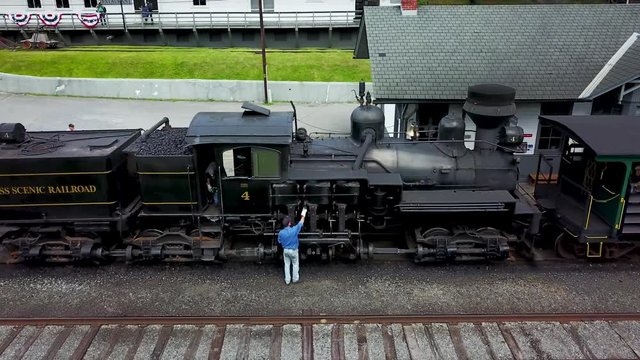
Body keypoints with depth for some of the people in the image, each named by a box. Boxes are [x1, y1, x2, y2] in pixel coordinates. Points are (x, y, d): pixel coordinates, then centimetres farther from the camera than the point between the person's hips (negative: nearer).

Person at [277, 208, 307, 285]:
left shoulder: (281, 233, -15)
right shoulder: (294, 230, -24)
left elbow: (279, 241, 1)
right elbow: (301, 223, -10)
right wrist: (303, 215, 5)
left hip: (285, 250, 3)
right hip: (293, 250, -3)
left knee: (287, 265, 15)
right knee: (295, 264, 16)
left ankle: (287, 280, 19)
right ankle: (295, 279, 25)